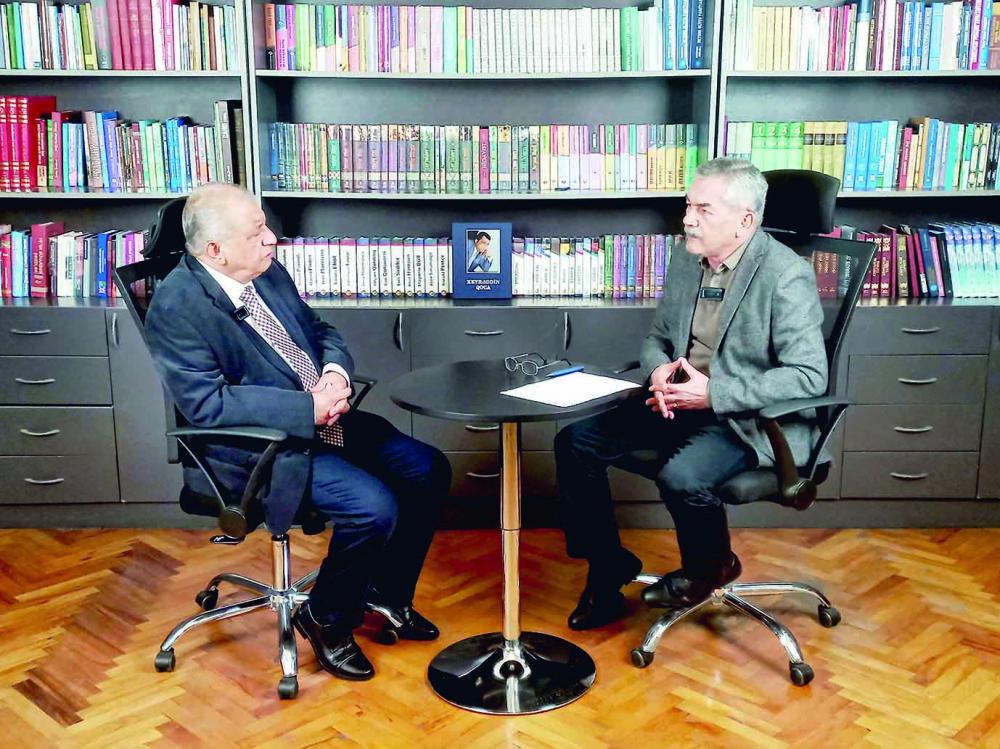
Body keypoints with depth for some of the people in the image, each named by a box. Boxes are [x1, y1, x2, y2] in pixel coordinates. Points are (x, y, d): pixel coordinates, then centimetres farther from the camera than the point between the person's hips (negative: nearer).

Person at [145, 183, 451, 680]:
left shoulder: (267, 272, 6)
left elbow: (320, 331, 17)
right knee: (373, 505, -25)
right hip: (255, 448, -8)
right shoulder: (176, 305, -17)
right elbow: (207, 402, -24)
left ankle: (387, 592, 20)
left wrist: (335, 371, -7)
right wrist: (307, 409, -26)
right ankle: (325, 618, 3)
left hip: (325, 418, 9)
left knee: (427, 470, 0)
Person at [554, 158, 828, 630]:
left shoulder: (787, 276, -16)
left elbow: (809, 376, -22)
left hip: (750, 421, -7)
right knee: (575, 442, -5)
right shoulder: (686, 261, 6)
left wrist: (714, 393, -26)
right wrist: (659, 370, -9)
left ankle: (712, 568, 1)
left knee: (681, 477, -34)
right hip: (681, 405, 8)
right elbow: (657, 338, 17)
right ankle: (608, 569, 11)